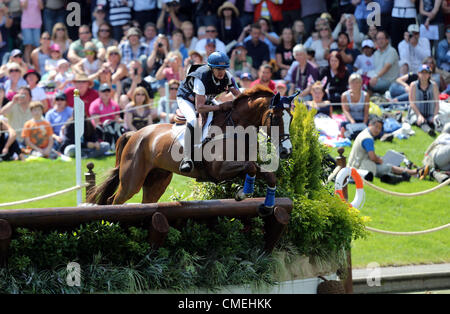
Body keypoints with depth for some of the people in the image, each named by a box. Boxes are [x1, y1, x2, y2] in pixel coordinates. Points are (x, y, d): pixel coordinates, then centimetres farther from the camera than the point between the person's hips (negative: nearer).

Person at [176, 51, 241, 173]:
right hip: (187, 98, -8)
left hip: (206, 99, 8)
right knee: (193, 120, -33)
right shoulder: (202, 78, -38)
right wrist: (221, 107, -45)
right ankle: (187, 159, -39)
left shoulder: (227, 77, -21)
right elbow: (200, 108, -41)